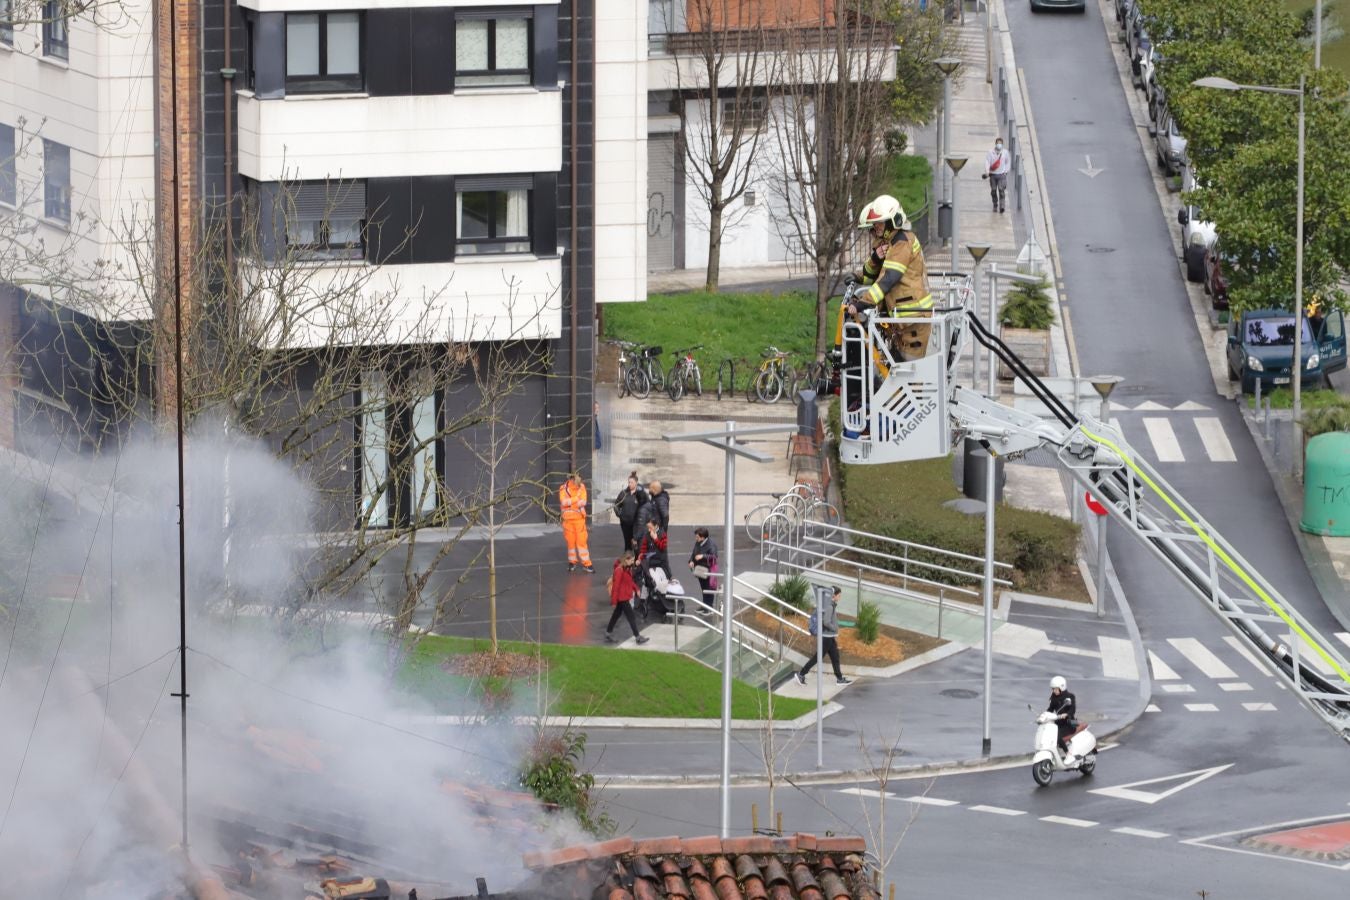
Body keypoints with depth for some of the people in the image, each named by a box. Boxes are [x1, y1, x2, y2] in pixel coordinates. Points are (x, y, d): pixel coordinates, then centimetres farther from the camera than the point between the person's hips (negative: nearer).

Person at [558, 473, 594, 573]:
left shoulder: (581, 487, -5)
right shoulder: (563, 489, -7)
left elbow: (583, 502, -14)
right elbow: (563, 502, -21)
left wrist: (570, 502, -18)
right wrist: (577, 499, -20)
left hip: (579, 518, 0)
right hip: (568, 519, 0)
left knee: (582, 540, -1)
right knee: (570, 541, 7)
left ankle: (586, 563, 2)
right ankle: (572, 562, 20)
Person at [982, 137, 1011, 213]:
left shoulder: (1005, 153, 1)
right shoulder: (990, 153, -3)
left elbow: (1008, 163, 13)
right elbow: (987, 162, -4)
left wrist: (1006, 171, 4)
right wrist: (987, 172, -16)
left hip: (1002, 174, -1)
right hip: (993, 174, 1)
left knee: (1001, 190, -13)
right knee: (993, 190, 8)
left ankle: (1001, 206, -17)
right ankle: (995, 206, 23)